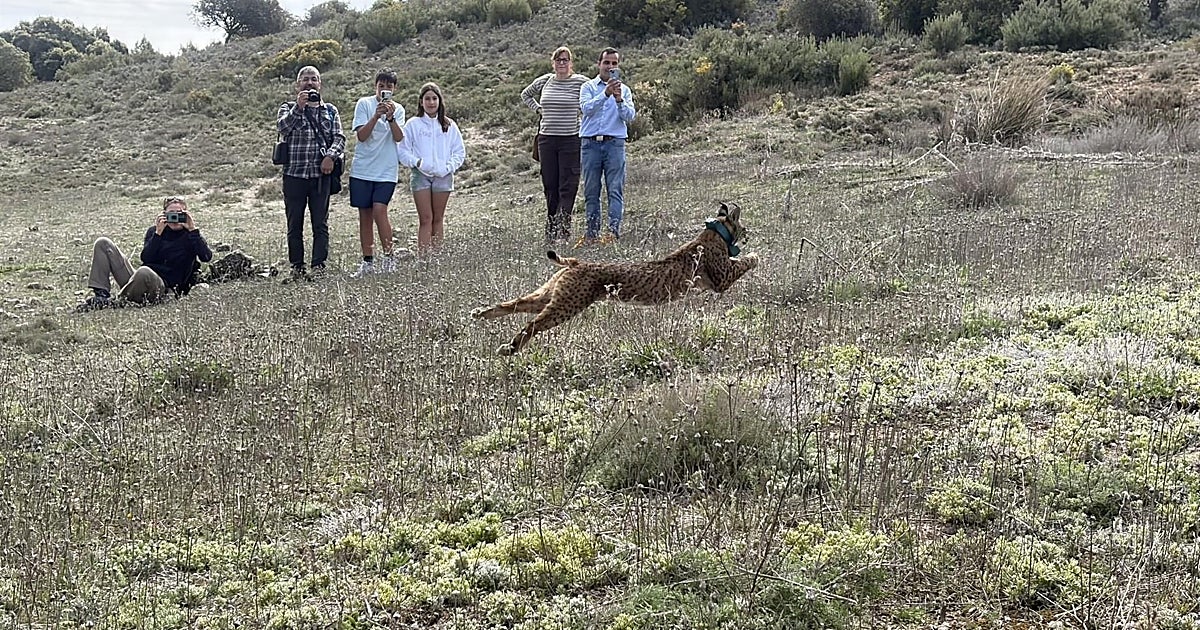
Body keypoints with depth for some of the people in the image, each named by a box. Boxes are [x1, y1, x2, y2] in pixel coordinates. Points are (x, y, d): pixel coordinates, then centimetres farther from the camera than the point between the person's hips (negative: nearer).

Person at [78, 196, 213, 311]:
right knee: (103, 243, -1)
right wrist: (158, 233, -8)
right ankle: (100, 294, -15)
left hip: (164, 287, -5)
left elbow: (206, 257, -11)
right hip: (136, 280, 5)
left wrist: (192, 229, -12)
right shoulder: (154, 231, 17)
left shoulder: (190, 235, 8)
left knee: (144, 271, -42)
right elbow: (145, 258, 0)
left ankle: (115, 302, -22)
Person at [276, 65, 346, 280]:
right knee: (294, 224, 4)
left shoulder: (330, 110, 13)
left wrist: (331, 155, -14)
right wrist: (298, 108, -24)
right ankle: (297, 267, 11)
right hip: (294, 174, 0)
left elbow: (340, 137, 4)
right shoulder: (288, 108, 9)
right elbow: (282, 127, -11)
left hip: (321, 175, 1)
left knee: (321, 224, -3)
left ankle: (319, 265, -1)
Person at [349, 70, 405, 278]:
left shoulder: (398, 110, 8)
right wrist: (376, 116, -20)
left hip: (387, 170, -1)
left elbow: (399, 138, -7)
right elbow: (361, 135, -7)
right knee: (365, 215, 5)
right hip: (362, 169, 1)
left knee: (379, 210, -17)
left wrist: (390, 118, -23)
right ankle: (368, 262, 13)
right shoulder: (364, 104, 2)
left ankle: (388, 258, -6)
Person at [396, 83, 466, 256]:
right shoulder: (413, 124, 4)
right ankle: (423, 257, -11)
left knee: (438, 219, 6)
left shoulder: (449, 125, 9)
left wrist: (449, 167, -7)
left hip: (443, 176, 2)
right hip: (421, 175, -2)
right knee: (425, 219, -8)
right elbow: (402, 150, 2)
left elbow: (460, 151, 9)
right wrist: (417, 162, -14)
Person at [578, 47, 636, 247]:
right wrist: (605, 94, -24)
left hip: (614, 143, 0)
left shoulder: (624, 90, 13)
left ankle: (613, 230, -14)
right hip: (591, 143, 0)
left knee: (615, 189, -9)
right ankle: (592, 232, 7)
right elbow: (587, 108, -11)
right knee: (591, 191, 3)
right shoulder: (588, 87, 9)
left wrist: (619, 100, -19)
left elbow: (630, 116, -1)